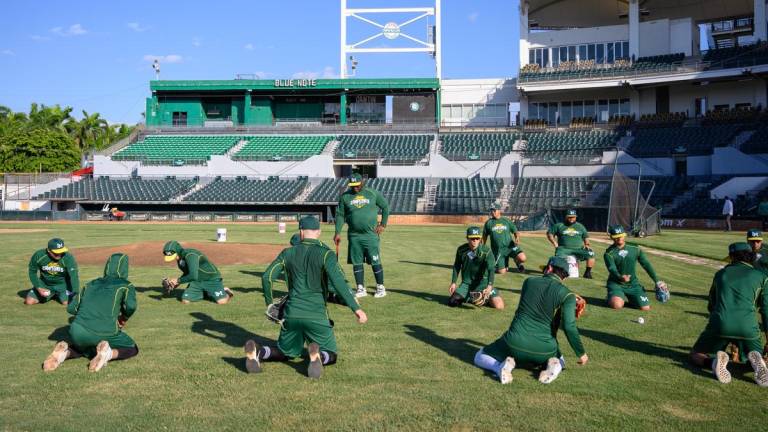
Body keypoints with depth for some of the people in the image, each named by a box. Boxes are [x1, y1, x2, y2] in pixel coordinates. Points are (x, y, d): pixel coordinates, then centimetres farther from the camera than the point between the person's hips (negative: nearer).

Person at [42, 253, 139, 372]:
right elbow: (131, 305, -10)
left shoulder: (90, 284, 22)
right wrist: (124, 318, 11)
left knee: (83, 346, 38)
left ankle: (64, 353, 5)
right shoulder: (125, 285, 9)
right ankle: (109, 354, -11)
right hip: (105, 333, -4)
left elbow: (71, 308, 18)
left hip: (78, 331, 4)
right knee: (132, 349, 19)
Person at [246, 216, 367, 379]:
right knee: (331, 356, 13)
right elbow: (338, 281, -17)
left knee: (286, 352, 25)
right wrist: (356, 308, -21)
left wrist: (269, 303, 19)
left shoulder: (288, 253, 8)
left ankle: (257, 352, -6)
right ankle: (317, 356, -23)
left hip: (291, 314, 4)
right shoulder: (326, 253, -4)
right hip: (317, 315, -3)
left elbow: (266, 277, 5)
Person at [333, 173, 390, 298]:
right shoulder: (345, 196, 5)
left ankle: (381, 288, 12)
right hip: (354, 235, 2)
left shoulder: (373, 193, 1)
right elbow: (340, 215, 8)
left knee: (375, 262, -1)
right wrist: (337, 232, 1)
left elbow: (385, 207, 10)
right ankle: (361, 289, 16)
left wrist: (383, 224, 3)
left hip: (371, 235, -2)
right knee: (356, 263, 6)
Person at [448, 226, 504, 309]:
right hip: (466, 283, 3)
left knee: (499, 305, -17)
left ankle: (486, 297, 16)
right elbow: (456, 266, 8)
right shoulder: (461, 250, -7)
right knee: (452, 302, -11)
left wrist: (490, 286, -39)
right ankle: (469, 297, 18)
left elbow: (491, 269, -26)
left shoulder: (486, 250, -18)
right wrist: (453, 283, 4)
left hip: (482, 282, -3)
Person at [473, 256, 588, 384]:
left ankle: (501, 366, -11)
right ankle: (554, 365, 0)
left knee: (479, 357, 21)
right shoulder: (567, 295, -4)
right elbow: (569, 327, -13)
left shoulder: (529, 282, 5)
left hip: (514, 344, 0)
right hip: (544, 349, 0)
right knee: (560, 361, 37)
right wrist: (581, 354, -3)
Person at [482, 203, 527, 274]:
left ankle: (517, 262, 14)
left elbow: (515, 231, 11)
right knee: (501, 272, -8)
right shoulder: (488, 223, 7)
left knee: (522, 258, -24)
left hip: (510, 247, 0)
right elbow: (484, 237, 13)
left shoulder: (507, 221, 9)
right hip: (498, 250, 0)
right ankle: (505, 265, 29)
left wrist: (517, 238, -10)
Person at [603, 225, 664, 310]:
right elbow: (612, 269, -22)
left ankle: (628, 298, 19)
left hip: (633, 284, 4)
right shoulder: (609, 253, -8)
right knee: (617, 305, -30)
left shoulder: (635, 250, 5)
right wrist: (620, 277, -44)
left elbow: (646, 265, 5)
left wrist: (657, 281, -5)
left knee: (645, 308, -11)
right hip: (616, 283, -4)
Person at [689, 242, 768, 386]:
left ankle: (715, 360, -15)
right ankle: (755, 359, -11)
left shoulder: (721, 273, 21)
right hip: (748, 328, 0)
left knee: (696, 355, 20)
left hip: (719, 325, 0)